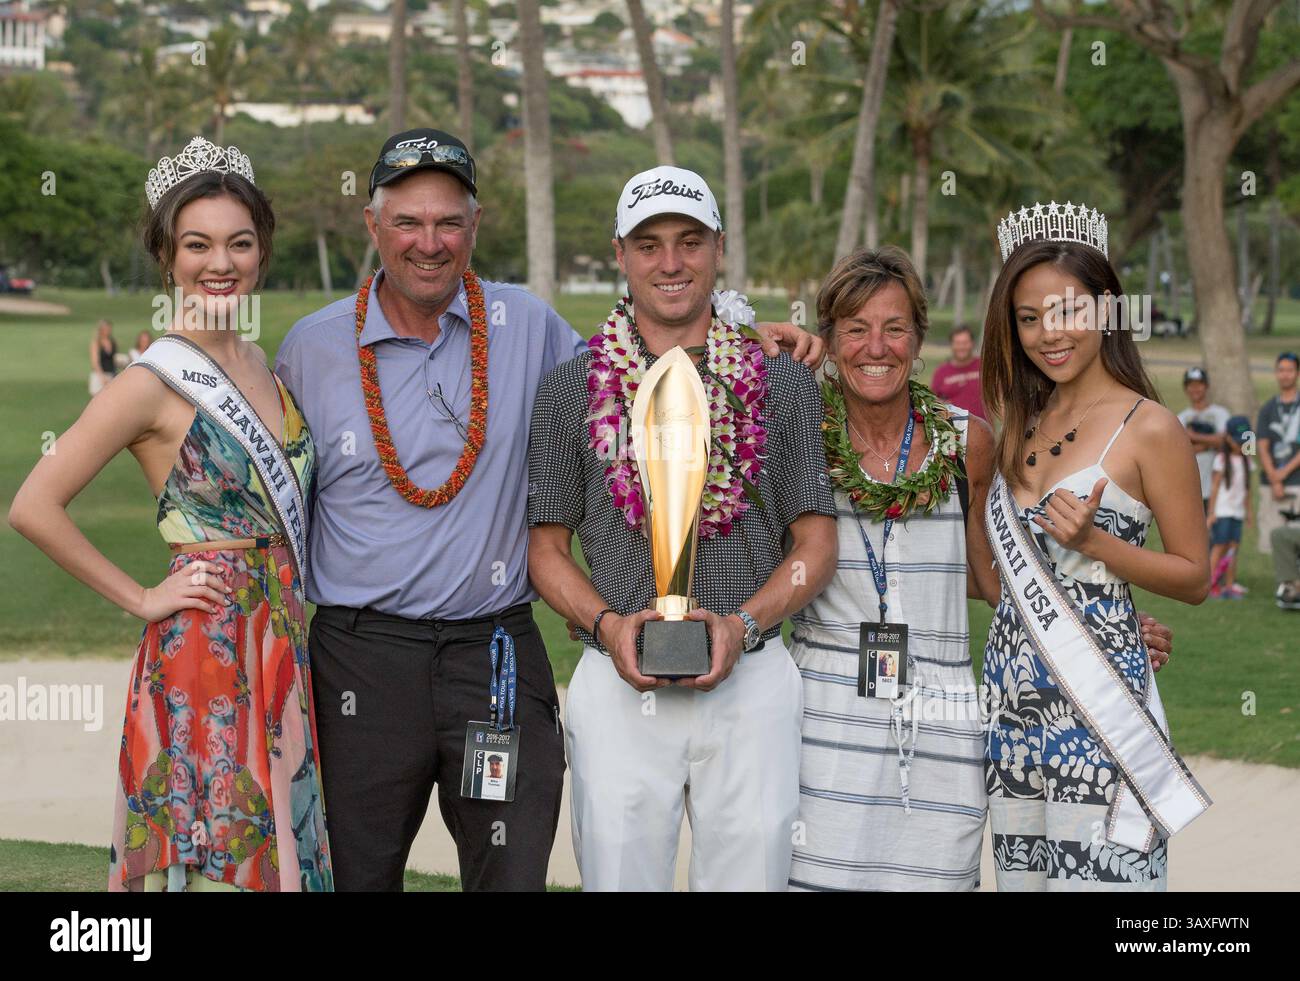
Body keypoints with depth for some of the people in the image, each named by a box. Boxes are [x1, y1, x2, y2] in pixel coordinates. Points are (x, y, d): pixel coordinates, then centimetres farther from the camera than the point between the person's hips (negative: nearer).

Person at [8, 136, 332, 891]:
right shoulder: (154, 382, -11)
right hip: (203, 655, -7)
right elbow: (35, 507, -15)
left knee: (271, 848, 11)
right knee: (212, 854, -2)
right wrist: (142, 599, -11)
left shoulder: (259, 365, 10)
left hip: (279, 652, 7)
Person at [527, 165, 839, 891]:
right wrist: (607, 625, -10)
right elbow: (548, 547, 8)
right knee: (618, 869, 3)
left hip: (753, 679, 0)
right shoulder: (571, 389, 7)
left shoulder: (783, 381, 7)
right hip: (620, 683, 0)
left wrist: (742, 624, -11)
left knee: (754, 864, 2)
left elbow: (815, 544, 6)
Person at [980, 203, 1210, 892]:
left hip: (1095, 698, -6)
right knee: (1022, 873, 10)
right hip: (1014, 697, 6)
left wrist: (1093, 541, -18)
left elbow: (1195, 577, -4)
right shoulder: (1022, 423, 12)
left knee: (1094, 874, -6)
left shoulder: (1149, 428, -8)